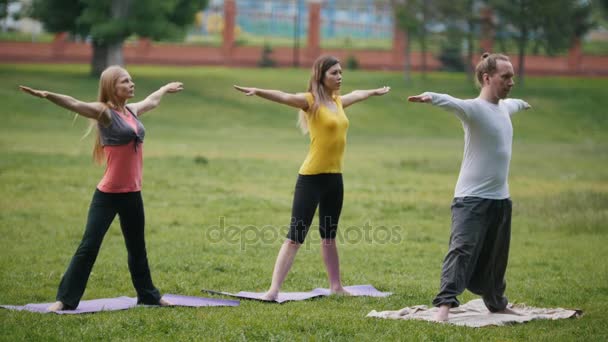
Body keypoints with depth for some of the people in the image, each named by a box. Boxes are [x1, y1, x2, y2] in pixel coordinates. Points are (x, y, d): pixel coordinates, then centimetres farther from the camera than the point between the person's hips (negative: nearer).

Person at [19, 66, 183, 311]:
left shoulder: (133, 111, 11)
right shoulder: (104, 112, -10)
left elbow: (151, 101, 33)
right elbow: (75, 104, -27)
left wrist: (166, 88, 53)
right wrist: (47, 95, -43)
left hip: (132, 194, 7)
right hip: (108, 194, -7)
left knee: (137, 248, 20)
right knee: (88, 247, -8)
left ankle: (148, 295, 34)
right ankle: (65, 299, -4)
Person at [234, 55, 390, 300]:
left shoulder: (338, 101, 13)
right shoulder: (311, 101, -9)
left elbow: (356, 95, 36)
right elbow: (284, 97, -28)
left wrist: (375, 92, 55)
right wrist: (258, 92, -46)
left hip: (334, 178, 7)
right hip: (311, 178, -7)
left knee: (329, 235, 18)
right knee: (296, 236, -11)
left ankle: (336, 286, 28)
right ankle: (274, 289, -13)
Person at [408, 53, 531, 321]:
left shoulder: (504, 107, 13)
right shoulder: (474, 109, -14)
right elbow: (452, 103, -37)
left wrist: (522, 103, 62)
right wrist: (431, 97, -58)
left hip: (501, 198, 8)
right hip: (472, 198, -8)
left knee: (495, 258, 19)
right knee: (462, 249, -18)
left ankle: (497, 304, 34)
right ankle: (445, 304, -24)